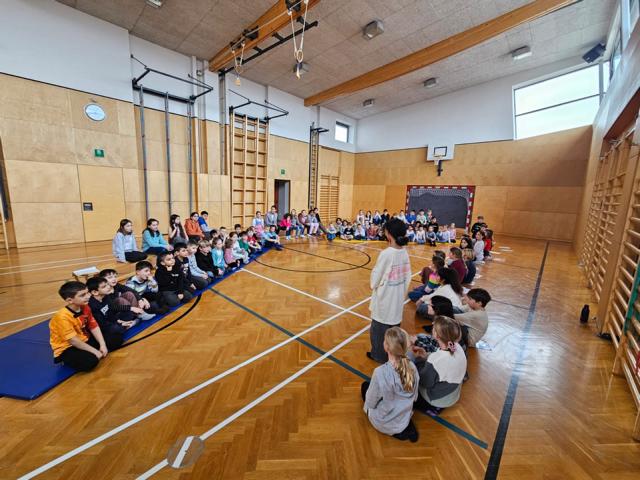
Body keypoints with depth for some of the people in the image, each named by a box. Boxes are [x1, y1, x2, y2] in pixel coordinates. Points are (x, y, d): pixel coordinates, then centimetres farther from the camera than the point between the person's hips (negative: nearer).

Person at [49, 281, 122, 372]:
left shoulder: (85, 307, -5)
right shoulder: (62, 317, -27)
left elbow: (94, 326, -1)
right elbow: (73, 341, -25)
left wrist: (102, 345, -10)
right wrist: (95, 352, -22)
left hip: (85, 341, 7)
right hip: (67, 349, -7)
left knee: (117, 338, 2)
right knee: (91, 361, -33)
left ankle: (88, 354, -3)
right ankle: (69, 360, -3)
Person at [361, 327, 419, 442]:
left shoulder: (381, 372, -34)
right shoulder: (412, 367, -19)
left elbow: (370, 403, -19)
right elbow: (414, 397, -2)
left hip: (383, 424, -4)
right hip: (405, 420, 4)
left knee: (365, 385, 19)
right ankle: (406, 428, 21)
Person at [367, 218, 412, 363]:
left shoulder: (386, 253, -24)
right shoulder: (404, 252, -4)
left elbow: (376, 277, -16)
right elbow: (407, 276, 4)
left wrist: (373, 285, 5)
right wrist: (402, 291, 15)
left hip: (385, 297, -6)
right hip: (398, 297, 7)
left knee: (380, 326, 12)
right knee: (394, 325, 21)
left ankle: (379, 355, 29)